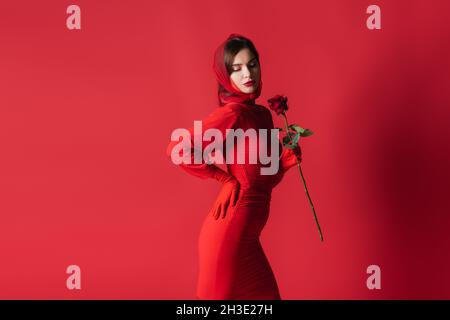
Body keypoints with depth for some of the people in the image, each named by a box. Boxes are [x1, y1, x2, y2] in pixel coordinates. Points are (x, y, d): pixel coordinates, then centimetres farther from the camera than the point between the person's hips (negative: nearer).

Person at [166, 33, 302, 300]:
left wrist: (288, 159, -2)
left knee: (265, 296, 17)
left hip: (244, 233, 8)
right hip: (230, 231, -8)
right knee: (223, 295, 8)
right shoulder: (232, 112, -14)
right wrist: (225, 178, -13)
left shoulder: (263, 114, 11)